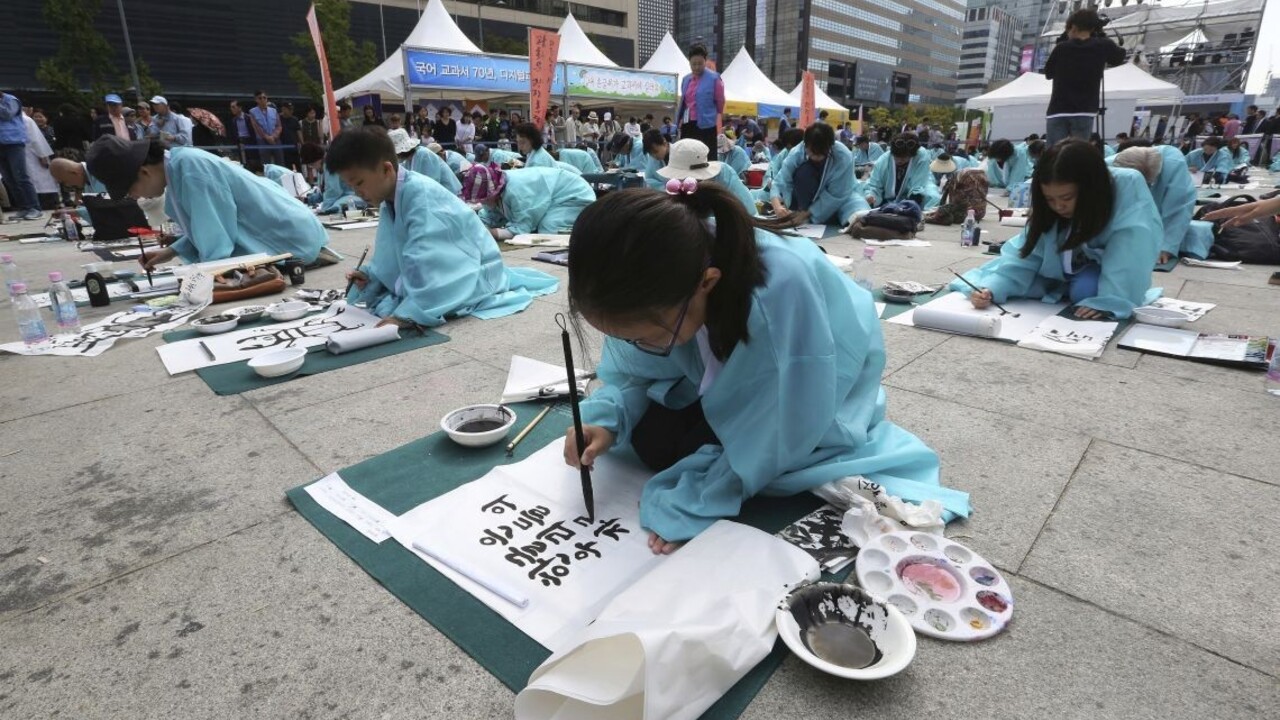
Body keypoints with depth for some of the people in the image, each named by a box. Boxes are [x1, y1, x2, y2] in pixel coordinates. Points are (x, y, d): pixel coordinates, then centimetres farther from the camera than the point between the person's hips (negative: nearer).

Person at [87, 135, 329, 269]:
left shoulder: (188, 169, -24)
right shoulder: (176, 166, 7)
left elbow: (218, 240, -23)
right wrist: (172, 251, 14)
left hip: (289, 242, -10)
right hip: (275, 237, 10)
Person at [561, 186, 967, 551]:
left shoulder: (783, 290, -44)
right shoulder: (657, 280, -27)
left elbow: (767, 436, -31)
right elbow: (632, 369, -8)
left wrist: (686, 507, -28)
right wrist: (606, 419, -26)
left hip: (804, 402, -4)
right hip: (724, 381, 5)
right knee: (650, 441, -15)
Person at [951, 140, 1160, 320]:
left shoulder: (1129, 187, -32)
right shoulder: (1050, 208, -21)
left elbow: (1133, 250, -36)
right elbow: (1027, 253, -24)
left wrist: (1107, 300, -44)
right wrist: (991, 289, -40)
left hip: (1115, 267, -3)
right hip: (1065, 267, 3)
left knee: (1085, 291, -33)